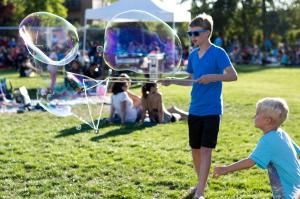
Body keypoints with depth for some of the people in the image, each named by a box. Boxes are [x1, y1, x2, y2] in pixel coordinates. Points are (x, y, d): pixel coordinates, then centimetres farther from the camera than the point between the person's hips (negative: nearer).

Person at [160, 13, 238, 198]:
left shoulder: (218, 53, -9)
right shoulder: (193, 55, 10)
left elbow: (233, 75, -16)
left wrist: (213, 77, -29)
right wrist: (173, 81, 5)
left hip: (212, 110, -6)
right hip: (194, 110, 7)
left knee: (205, 150, -8)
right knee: (195, 149, 13)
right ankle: (202, 183, 31)